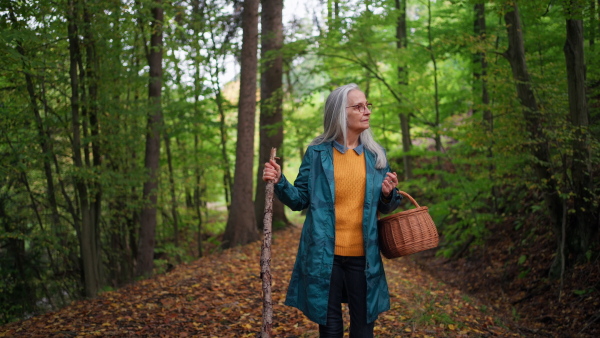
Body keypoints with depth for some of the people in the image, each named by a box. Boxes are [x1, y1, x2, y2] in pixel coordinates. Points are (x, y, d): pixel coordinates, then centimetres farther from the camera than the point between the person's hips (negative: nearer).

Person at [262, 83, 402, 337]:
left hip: (363, 256, 2)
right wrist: (279, 183, -15)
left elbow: (384, 208, 12)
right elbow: (300, 200, 2)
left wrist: (388, 194, -10)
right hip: (324, 255, -2)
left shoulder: (376, 155, 5)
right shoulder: (317, 153, -1)